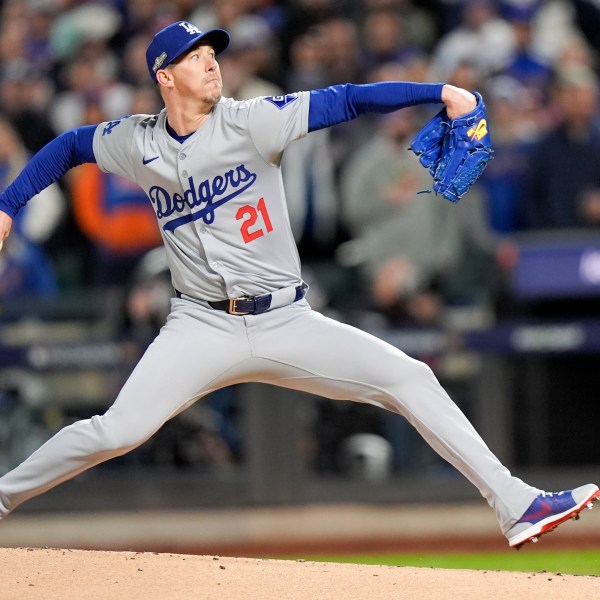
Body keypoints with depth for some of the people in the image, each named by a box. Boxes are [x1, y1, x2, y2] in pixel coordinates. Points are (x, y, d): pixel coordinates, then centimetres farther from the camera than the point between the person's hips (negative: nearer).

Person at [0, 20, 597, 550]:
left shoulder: (251, 121, -5)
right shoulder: (136, 143, 2)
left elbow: (347, 100, -12)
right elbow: (68, 146, 21)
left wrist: (441, 92, -22)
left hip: (287, 324, 0)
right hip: (203, 327, 0)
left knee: (410, 379, -12)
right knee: (117, 432, -17)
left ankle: (517, 508, -10)